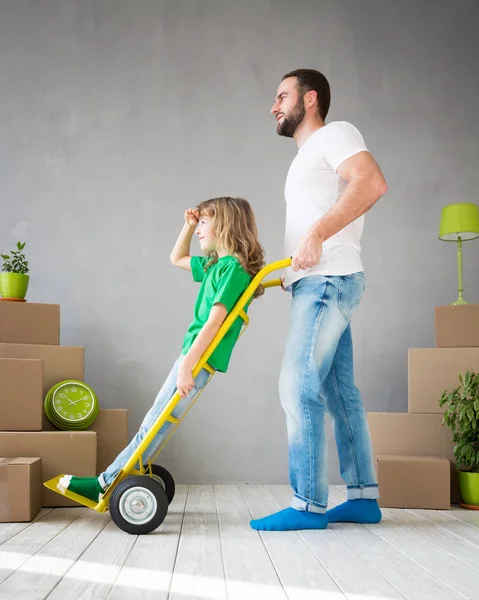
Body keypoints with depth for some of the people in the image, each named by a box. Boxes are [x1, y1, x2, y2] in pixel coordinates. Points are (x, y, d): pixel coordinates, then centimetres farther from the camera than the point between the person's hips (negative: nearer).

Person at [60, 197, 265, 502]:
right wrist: (189, 225, 20)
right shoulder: (216, 264, 15)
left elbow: (214, 321, -21)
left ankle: (107, 483, 4)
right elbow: (177, 259, 34)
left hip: (200, 358, -9)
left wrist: (186, 365, -24)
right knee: (157, 423, 10)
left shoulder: (235, 267, -13)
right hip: (194, 353, 9)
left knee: (155, 424, -3)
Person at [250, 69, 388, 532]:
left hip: (328, 280, -10)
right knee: (338, 392, 8)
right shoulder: (307, 158, 28)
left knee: (299, 387, -14)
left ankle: (308, 504, -10)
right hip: (315, 284, 10)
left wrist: (317, 234, -24)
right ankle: (363, 497, 12)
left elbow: (371, 182, -20)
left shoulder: (334, 134, -1)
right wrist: (290, 274, 14)